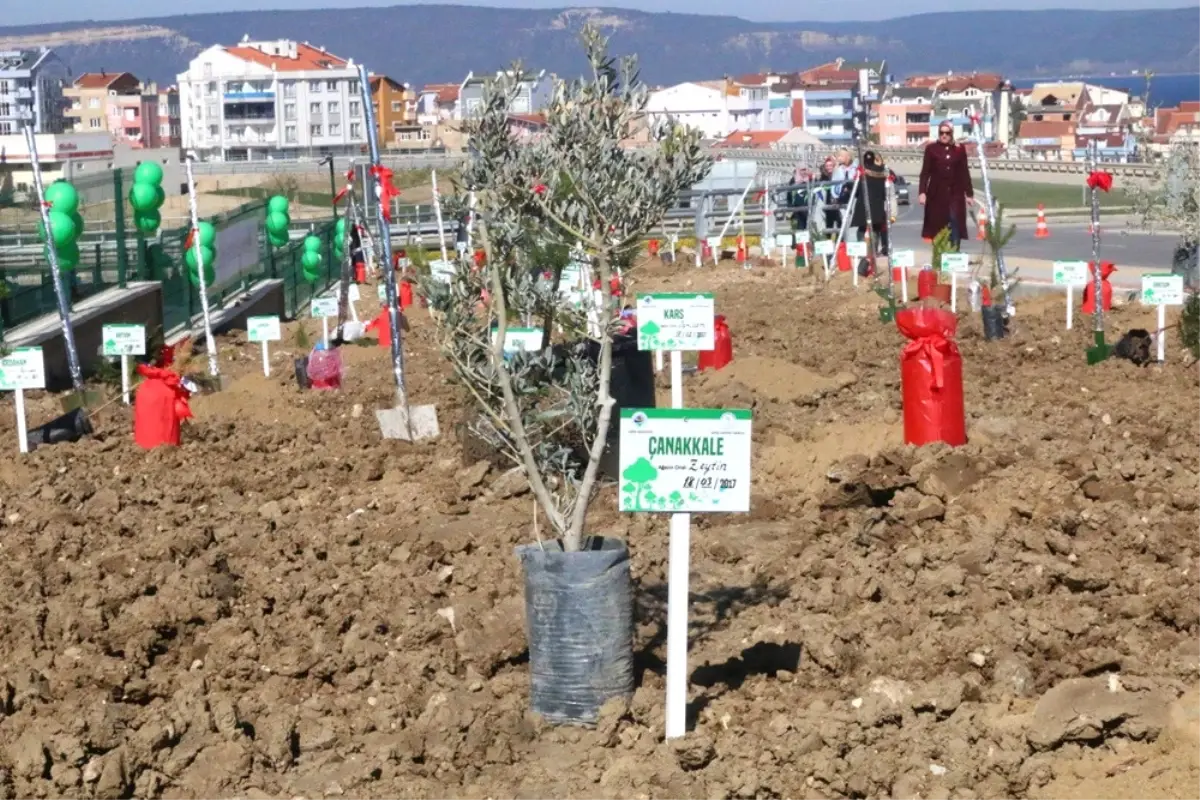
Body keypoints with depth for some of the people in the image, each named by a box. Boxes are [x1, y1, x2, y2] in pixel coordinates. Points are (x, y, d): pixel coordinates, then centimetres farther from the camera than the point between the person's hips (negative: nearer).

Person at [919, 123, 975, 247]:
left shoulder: (960, 149, 6)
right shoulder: (931, 148, 1)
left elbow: (965, 173, 8)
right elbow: (925, 172, 0)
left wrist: (969, 193, 7)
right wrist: (922, 192, -9)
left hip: (955, 192, 1)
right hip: (937, 192, -1)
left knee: (955, 221, -8)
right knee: (937, 224, 0)